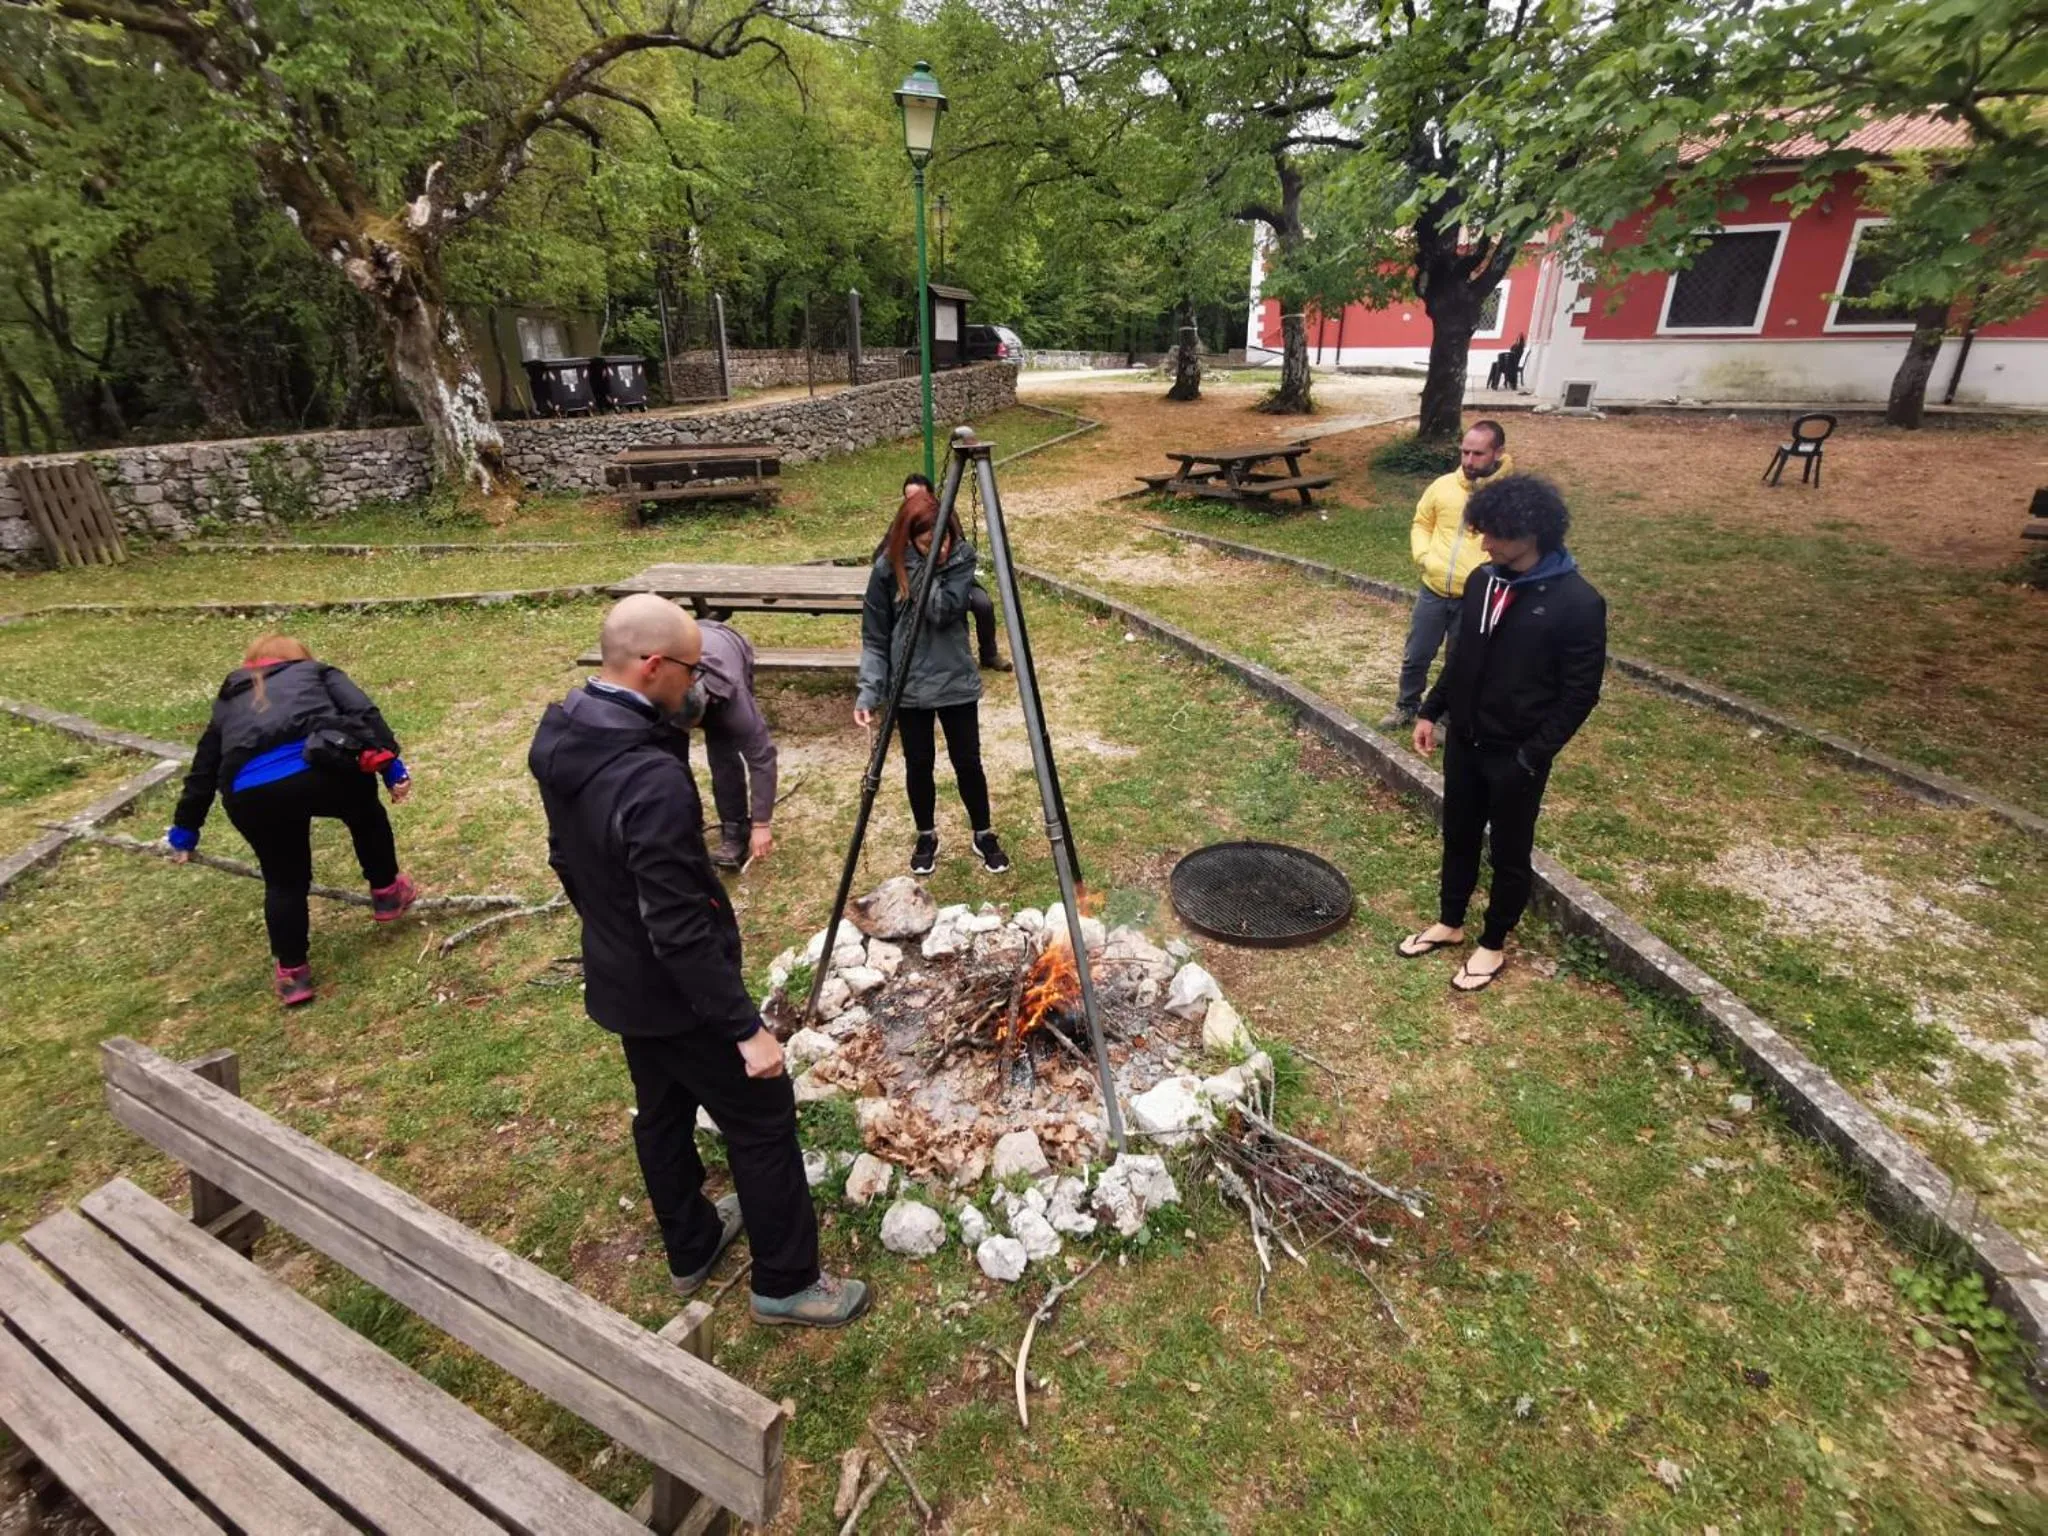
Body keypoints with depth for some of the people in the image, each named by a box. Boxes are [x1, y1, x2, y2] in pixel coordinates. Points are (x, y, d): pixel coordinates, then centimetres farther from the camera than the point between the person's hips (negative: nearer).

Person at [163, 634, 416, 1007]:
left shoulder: (228, 701, 38)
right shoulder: (317, 671, 30)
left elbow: (204, 769, 45)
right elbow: (364, 712, 10)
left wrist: (185, 829, 54)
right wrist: (391, 764, 2)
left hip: (251, 794, 3)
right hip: (324, 767, -2)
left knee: (284, 880, 23)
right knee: (365, 813, 32)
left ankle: (291, 972, 28)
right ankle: (387, 893, 41)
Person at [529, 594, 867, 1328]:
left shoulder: (560, 739, -4)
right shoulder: (652, 779, -34)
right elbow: (681, 930, -30)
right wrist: (746, 1027, -22)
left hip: (617, 980, 9)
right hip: (676, 993, -9)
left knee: (661, 1112, 25)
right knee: (762, 1119, 8)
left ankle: (691, 1247, 45)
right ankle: (786, 1283, 25)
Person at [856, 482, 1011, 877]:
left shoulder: (961, 557, -8)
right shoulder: (888, 567, -9)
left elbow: (944, 612, -23)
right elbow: (874, 637, -6)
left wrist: (923, 570, -24)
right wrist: (868, 691, -14)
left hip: (956, 681, 0)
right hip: (909, 687, 0)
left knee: (967, 762, 8)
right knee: (919, 765, 10)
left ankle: (984, 834, 30)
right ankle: (926, 837, 33)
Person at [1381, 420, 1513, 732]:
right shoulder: (1444, 485, -1)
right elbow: (1421, 522, 15)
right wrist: (1423, 556, 0)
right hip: (1433, 591, 3)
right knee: (1415, 656, 14)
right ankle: (1406, 708, 36)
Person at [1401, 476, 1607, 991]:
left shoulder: (1578, 603, -19)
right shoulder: (1483, 581, 0)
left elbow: (1580, 694, -15)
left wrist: (1532, 756, -16)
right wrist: (1431, 711, 9)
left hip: (1516, 755, -6)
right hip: (1464, 741, 6)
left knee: (1509, 853, 12)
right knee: (1458, 836, 20)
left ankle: (1492, 944, 30)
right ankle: (1449, 923, 39)